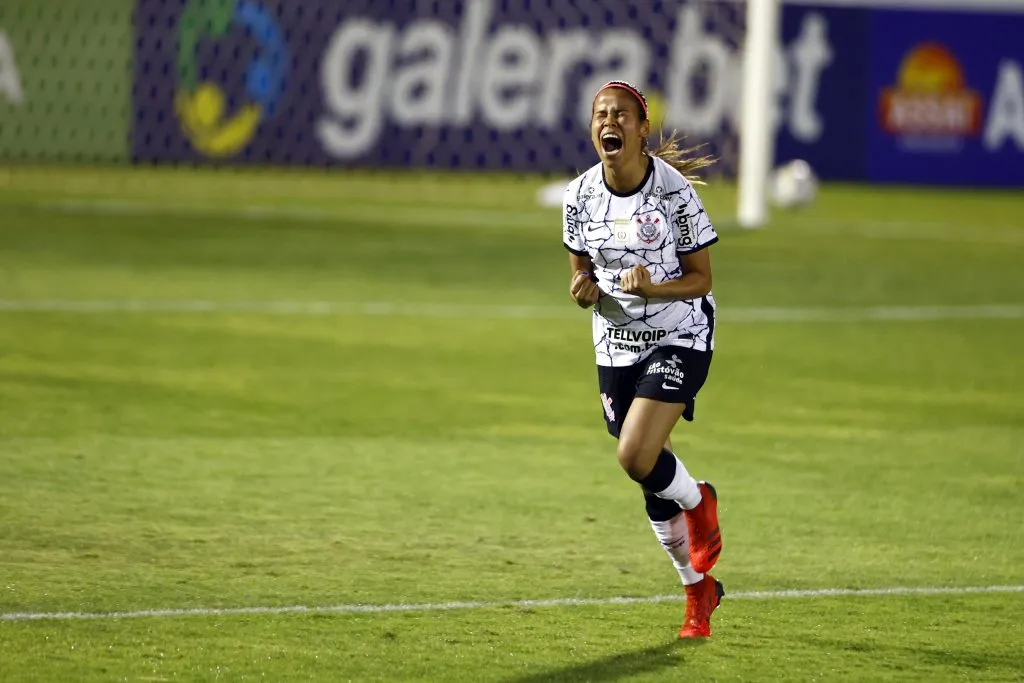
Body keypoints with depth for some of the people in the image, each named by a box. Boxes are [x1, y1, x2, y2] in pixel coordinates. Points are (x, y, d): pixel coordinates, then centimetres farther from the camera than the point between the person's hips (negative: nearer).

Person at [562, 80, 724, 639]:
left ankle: (698, 502, 11)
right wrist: (584, 289, -15)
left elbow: (701, 279, -10)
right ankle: (699, 590, 28)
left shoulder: (675, 191, -17)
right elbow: (583, 272, 8)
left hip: (679, 337, -5)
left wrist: (652, 288, -29)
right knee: (651, 482, 9)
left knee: (636, 457, -23)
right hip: (616, 345, 5)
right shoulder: (580, 196, -5)